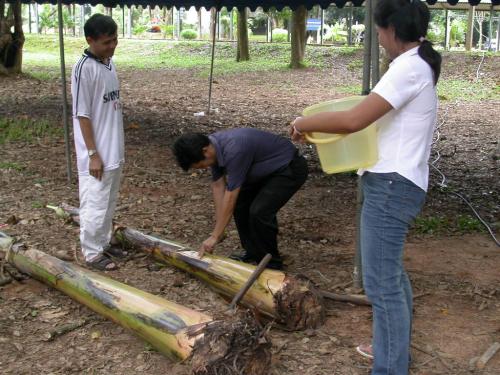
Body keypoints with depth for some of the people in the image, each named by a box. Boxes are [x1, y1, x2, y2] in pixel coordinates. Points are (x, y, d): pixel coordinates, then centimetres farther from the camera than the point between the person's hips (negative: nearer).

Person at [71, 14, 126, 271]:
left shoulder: (109, 63, 7)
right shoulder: (84, 68, -18)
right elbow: (82, 115, -18)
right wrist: (93, 154, -18)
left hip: (114, 150, 8)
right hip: (97, 153, -8)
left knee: (109, 202, 18)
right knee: (95, 204, 2)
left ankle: (103, 243, 32)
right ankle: (92, 253, 14)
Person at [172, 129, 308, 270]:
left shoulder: (234, 150, -34)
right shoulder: (213, 146, -7)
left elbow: (230, 196, -29)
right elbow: (218, 185, -1)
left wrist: (215, 236, -21)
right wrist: (217, 230, -2)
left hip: (290, 169, -9)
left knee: (260, 211, -20)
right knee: (240, 203, 6)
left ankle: (271, 265, -1)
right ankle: (252, 252, 21)